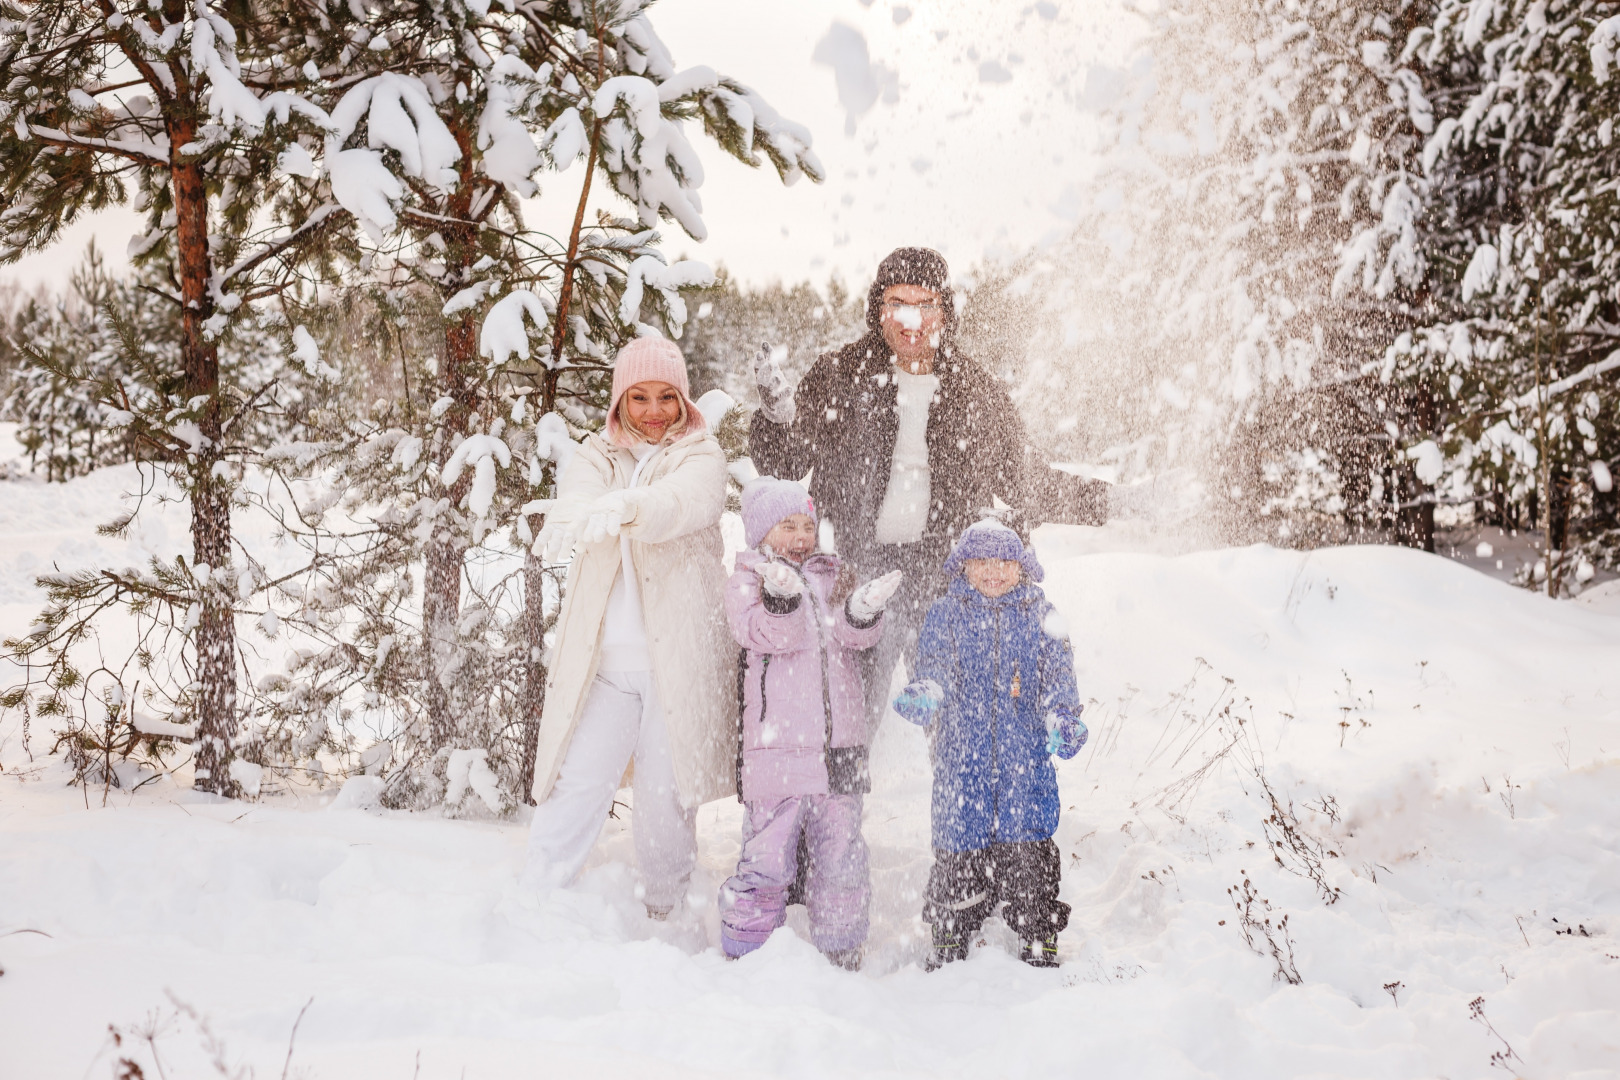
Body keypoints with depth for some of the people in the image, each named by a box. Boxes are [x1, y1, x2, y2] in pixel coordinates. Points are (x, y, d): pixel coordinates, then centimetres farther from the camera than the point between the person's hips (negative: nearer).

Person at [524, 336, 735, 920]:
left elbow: (683, 502, -21)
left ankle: (664, 913, 23)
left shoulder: (702, 457, 3)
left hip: (678, 660, -1)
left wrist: (623, 508, -43)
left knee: (667, 796, 5)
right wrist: (570, 515, -40)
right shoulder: (598, 455, 11)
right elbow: (577, 492, -14)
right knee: (573, 790, -5)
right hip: (601, 660, 2)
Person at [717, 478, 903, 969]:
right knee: (767, 855, -4)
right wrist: (780, 596, -33)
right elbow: (767, 634, -14)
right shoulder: (747, 581, 3)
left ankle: (842, 953, 23)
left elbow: (856, 635, 3)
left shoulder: (828, 579, 17)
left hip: (840, 746, 5)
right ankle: (746, 954, 10)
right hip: (776, 747, -5)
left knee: (841, 854, 10)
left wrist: (865, 607, -18)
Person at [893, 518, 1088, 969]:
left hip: (1026, 758, 0)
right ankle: (949, 940, 20)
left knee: (1030, 848, 0)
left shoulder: (1040, 616, 9)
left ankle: (1040, 940, 15)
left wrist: (1062, 718, -15)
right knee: (959, 848, 4)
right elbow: (936, 669, -3)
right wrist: (925, 696, -26)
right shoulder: (945, 615, 7)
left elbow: (1057, 675, 4)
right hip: (962, 757, 0)